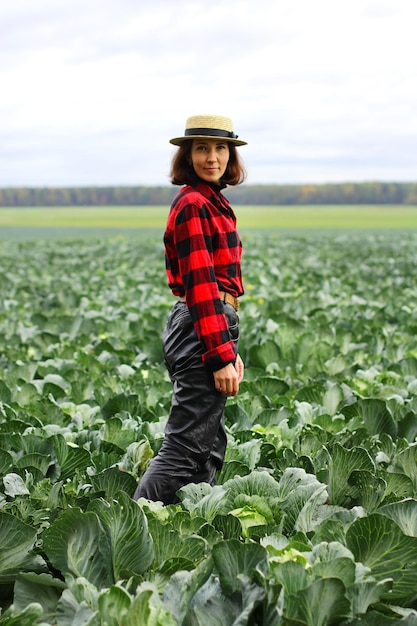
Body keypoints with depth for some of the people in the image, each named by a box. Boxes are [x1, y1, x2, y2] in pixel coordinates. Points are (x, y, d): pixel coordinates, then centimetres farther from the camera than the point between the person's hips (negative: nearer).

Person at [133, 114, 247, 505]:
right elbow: (199, 284, -19)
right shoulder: (193, 204, -13)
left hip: (215, 330, 10)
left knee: (209, 449, 14)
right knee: (184, 447, -9)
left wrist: (230, 349, 20)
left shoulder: (212, 201, 17)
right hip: (203, 331, -10)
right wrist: (221, 356, -22)